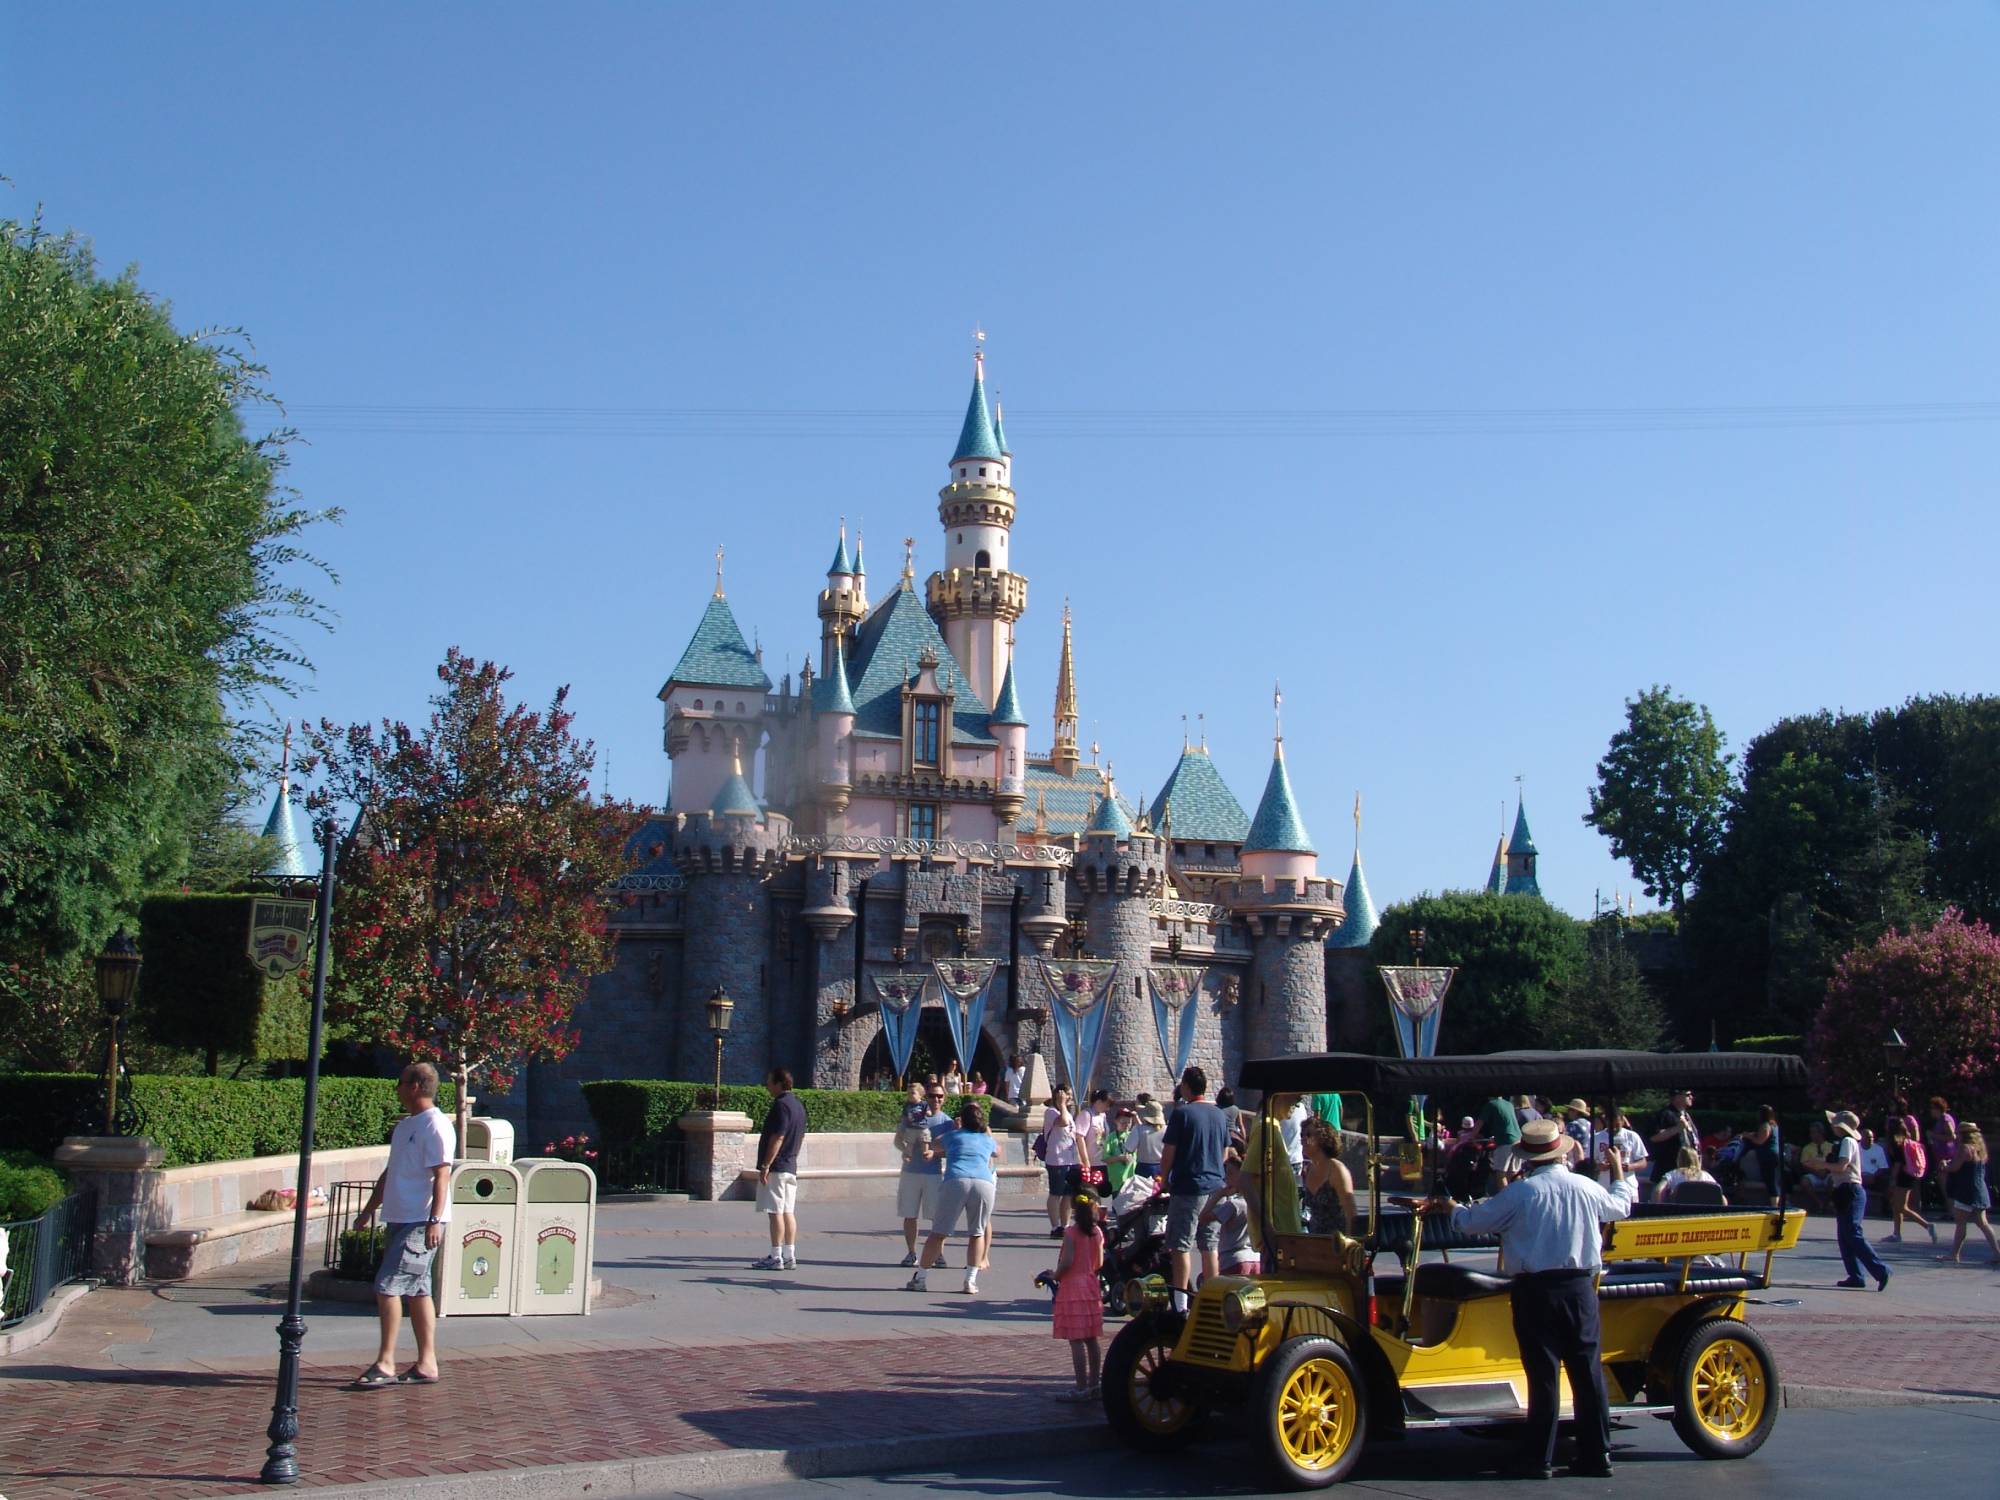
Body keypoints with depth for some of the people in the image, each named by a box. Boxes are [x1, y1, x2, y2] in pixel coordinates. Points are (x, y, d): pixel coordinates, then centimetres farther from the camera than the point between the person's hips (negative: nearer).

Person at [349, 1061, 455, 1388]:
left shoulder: (436, 1126, -12)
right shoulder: (404, 1125, 18)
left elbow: (441, 1176, -19)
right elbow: (389, 1174, 26)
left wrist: (435, 1220, -26)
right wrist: (368, 1211, 28)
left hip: (421, 1223, -9)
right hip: (398, 1220, 9)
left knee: (388, 1286, -12)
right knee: (416, 1291, 10)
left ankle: (385, 1363, -8)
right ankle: (426, 1364, 14)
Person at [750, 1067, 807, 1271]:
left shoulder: (781, 1105, -14)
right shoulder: (798, 1105, 16)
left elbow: (777, 1137, -20)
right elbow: (801, 1137, 21)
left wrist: (765, 1166, -19)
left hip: (776, 1168, -9)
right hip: (791, 1167, 9)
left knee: (775, 1212, -7)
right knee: (788, 1212, 9)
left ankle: (776, 1258, -6)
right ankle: (790, 1256, 9)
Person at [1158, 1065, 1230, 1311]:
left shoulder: (1182, 1113, -10)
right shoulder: (1219, 1115, 9)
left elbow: (1168, 1154, -9)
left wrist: (1165, 1179, 3)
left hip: (1187, 1187, -6)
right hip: (1215, 1188, 6)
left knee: (1181, 1246, -2)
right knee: (1210, 1247, 10)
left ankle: (1180, 1304, -4)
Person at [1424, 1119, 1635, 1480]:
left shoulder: (1519, 1193, -8)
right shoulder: (1586, 1188, 2)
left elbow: (1472, 1222, 1)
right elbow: (1621, 1206, 24)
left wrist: (1449, 1208, 22)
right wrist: (1619, 1172, 42)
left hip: (1536, 1291, -3)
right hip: (1580, 1288, 3)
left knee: (1543, 1375, 1)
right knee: (1588, 1372, 9)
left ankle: (1540, 1459, 6)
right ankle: (1596, 1456, 14)